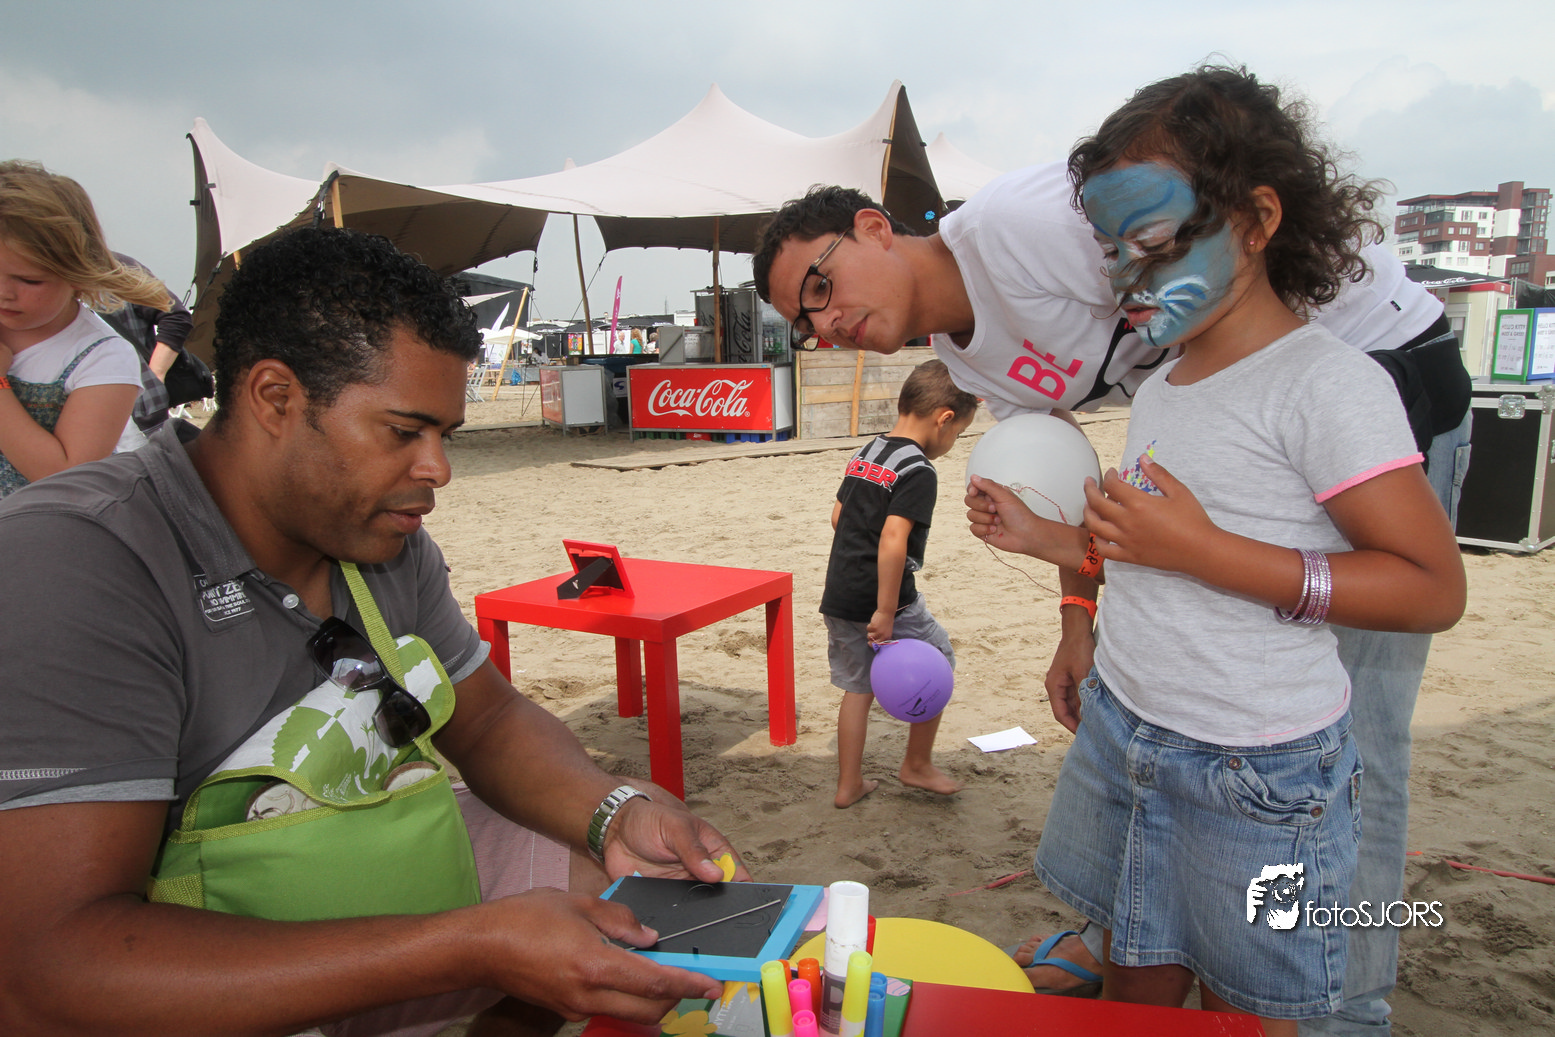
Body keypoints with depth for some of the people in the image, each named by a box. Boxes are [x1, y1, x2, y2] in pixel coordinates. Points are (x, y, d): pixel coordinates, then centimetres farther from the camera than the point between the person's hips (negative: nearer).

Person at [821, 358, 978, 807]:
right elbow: (893, 540, -25)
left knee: (858, 687, 18)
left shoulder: (863, 455, 10)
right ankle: (918, 765, 26)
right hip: (880, 600, -8)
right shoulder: (918, 472, -16)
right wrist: (886, 611, -23)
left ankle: (849, 784, 25)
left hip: (838, 597, 8)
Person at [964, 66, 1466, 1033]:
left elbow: (1434, 587, -20)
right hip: (1120, 736, 7)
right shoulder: (1160, 389, 9)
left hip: (1258, 772, -7)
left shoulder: (1327, 381, -15)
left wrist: (1202, 549, -25)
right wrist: (1043, 537, 5)